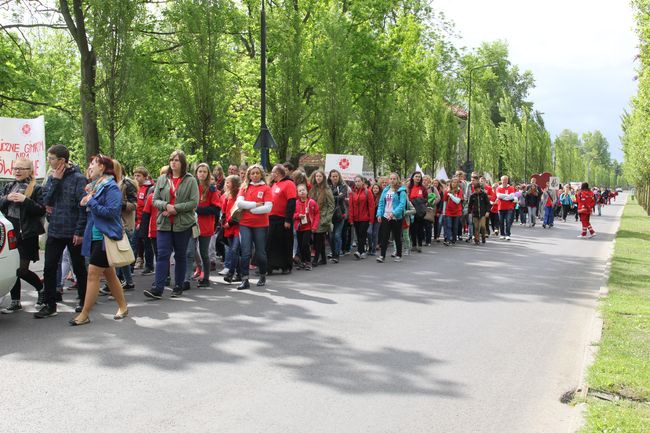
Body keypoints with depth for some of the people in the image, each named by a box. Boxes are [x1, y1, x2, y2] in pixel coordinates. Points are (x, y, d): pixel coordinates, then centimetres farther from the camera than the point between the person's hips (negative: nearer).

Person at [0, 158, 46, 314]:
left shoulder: (36, 188, -4)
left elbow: (41, 210, -10)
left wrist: (25, 200, -20)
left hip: (27, 235, -5)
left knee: (22, 270, -4)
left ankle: (43, 289, 22)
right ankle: (15, 302, 16)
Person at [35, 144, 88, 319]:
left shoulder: (78, 178, -10)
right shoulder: (52, 178, 8)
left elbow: (83, 206, -13)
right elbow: (46, 200, -1)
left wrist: (80, 231, -17)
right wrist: (55, 180, -10)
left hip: (73, 232, -5)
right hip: (54, 231, 5)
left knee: (79, 268, 9)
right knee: (49, 268, 2)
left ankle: (84, 300, 24)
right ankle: (49, 304, 8)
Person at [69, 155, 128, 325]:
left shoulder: (111, 187, -12)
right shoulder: (96, 185, 14)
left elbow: (111, 211, -21)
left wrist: (91, 202, -16)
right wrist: (86, 199, -1)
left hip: (105, 237, -9)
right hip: (96, 236, 9)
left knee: (93, 274, -7)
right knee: (109, 274, 14)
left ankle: (84, 315, -2)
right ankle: (123, 306, 26)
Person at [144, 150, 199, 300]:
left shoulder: (190, 180, -2)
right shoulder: (162, 179, 9)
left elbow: (194, 202, -9)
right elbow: (155, 200, 7)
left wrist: (176, 208, -16)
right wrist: (166, 206, -14)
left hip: (183, 224, -2)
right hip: (164, 223, 2)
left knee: (180, 255, 9)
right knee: (162, 254, -6)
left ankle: (178, 286, 20)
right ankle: (158, 288, -10)